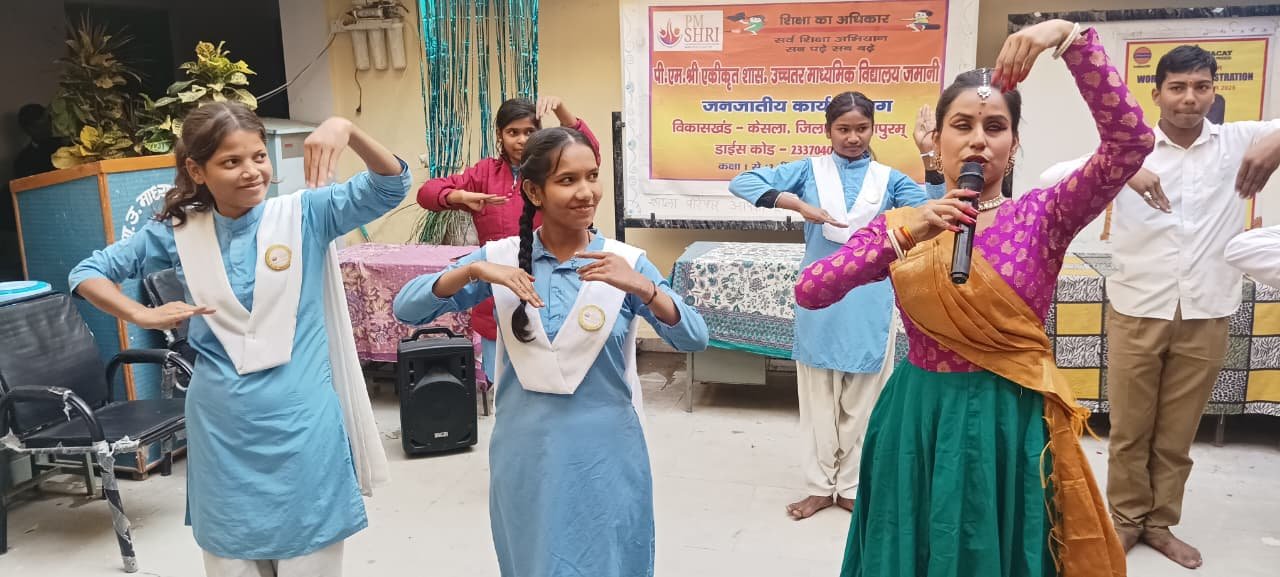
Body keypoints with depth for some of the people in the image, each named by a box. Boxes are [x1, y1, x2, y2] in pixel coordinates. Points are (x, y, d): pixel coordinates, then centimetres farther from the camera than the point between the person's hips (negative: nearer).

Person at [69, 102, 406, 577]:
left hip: (302, 423, -2)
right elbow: (87, 272, 11)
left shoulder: (305, 214, -6)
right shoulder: (179, 232, 2)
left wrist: (346, 128, -32)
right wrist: (141, 315, -6)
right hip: (221, 429, 2)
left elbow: (391, 186, -16)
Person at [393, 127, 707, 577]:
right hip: (524, 451, 1)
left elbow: (694, 338, -15)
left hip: (604, 453, -1)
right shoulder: (502, 257, -3)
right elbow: (407, 309, -7)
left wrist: (641, 287, -30)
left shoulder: (627, 262, -7)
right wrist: (473, 270, -22)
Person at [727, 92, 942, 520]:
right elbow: (742, 182, -9)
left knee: (862, 399, 10)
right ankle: (820, 485, 24)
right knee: (818, 398, 9)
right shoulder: (810, 170, 0)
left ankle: (852, 487, 25)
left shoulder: (888, 178, 4)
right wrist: (799, 205, -19)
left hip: (870, 302, 1)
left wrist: (931, 155, -18)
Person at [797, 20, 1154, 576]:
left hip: (1009, 423, -1)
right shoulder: (901, 224, 0)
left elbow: (1131, 141, -19)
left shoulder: (1041, 216, -4)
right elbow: (809, 291, -10)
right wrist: (903, 235, -19)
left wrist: (1072, 37, -25)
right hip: (919, 419, 2)